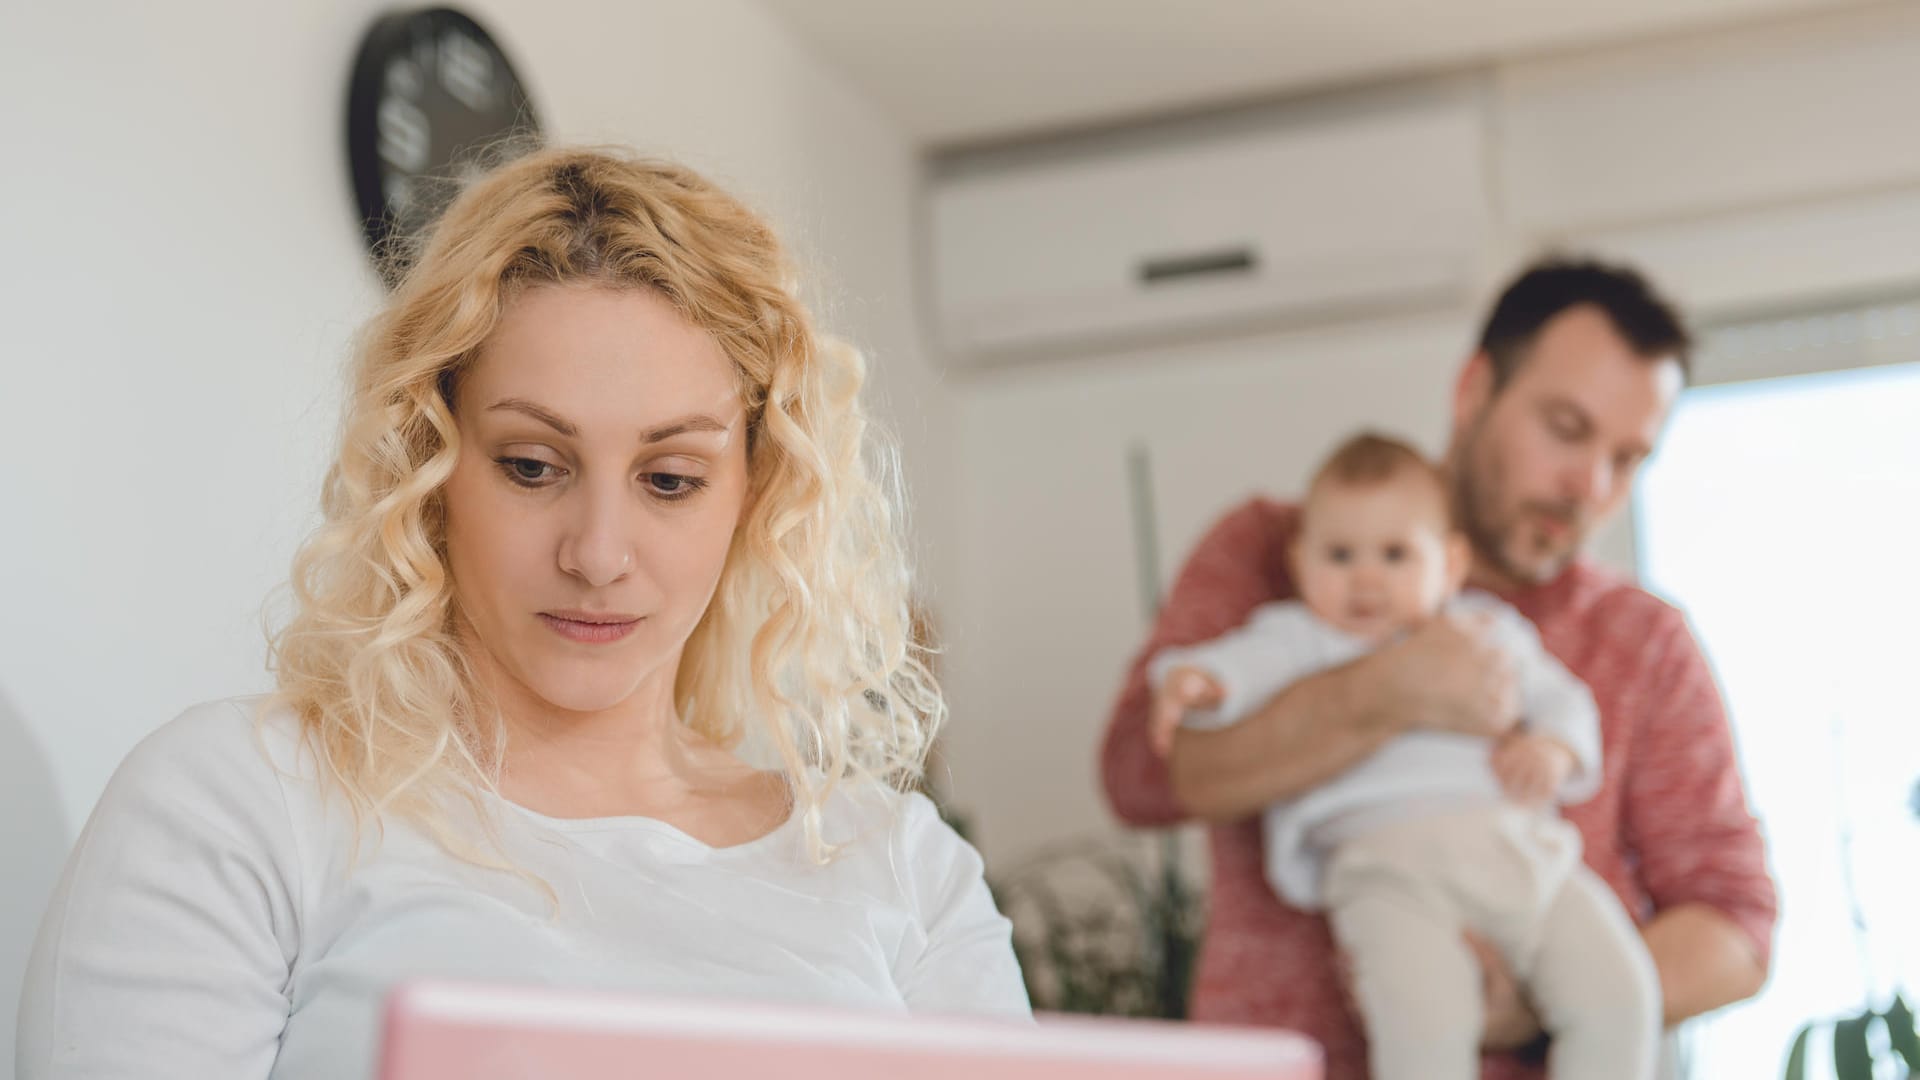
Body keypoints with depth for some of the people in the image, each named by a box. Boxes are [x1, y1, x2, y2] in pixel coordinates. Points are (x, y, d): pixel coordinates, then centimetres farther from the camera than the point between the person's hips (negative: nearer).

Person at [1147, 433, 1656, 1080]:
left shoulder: (1489, 630, 27)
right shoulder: (1302, 639, 16)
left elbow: (1560, 698, 26)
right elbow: (1246, 663, -2)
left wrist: (1552, 749, 3)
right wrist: (1196, 680, -25)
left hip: (1522, 846, 5)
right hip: (1386, 859, -4)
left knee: (1619, 999, -11)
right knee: (1426, 1023, -29)